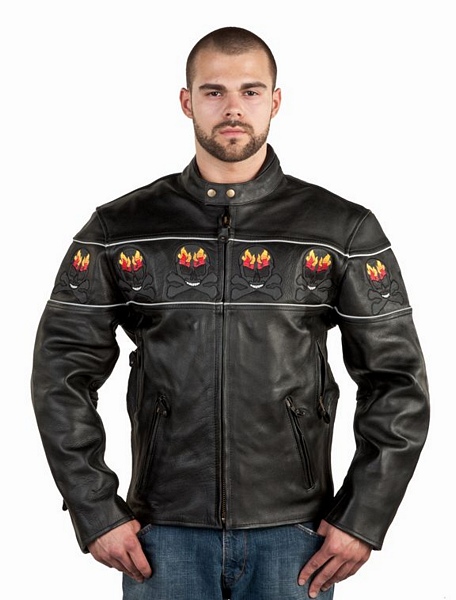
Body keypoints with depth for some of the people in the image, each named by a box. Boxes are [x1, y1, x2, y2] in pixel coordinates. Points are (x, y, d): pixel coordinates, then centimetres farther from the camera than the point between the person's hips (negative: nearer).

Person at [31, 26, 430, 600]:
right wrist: (96, 512, -3)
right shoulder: (121, 229, 0)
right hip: (164, 533, 1)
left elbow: (398, 380, 1)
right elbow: (62, 372, 2)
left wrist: (364, 518, -4)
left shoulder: (344, 230, -1)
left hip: (294, 532, 0)